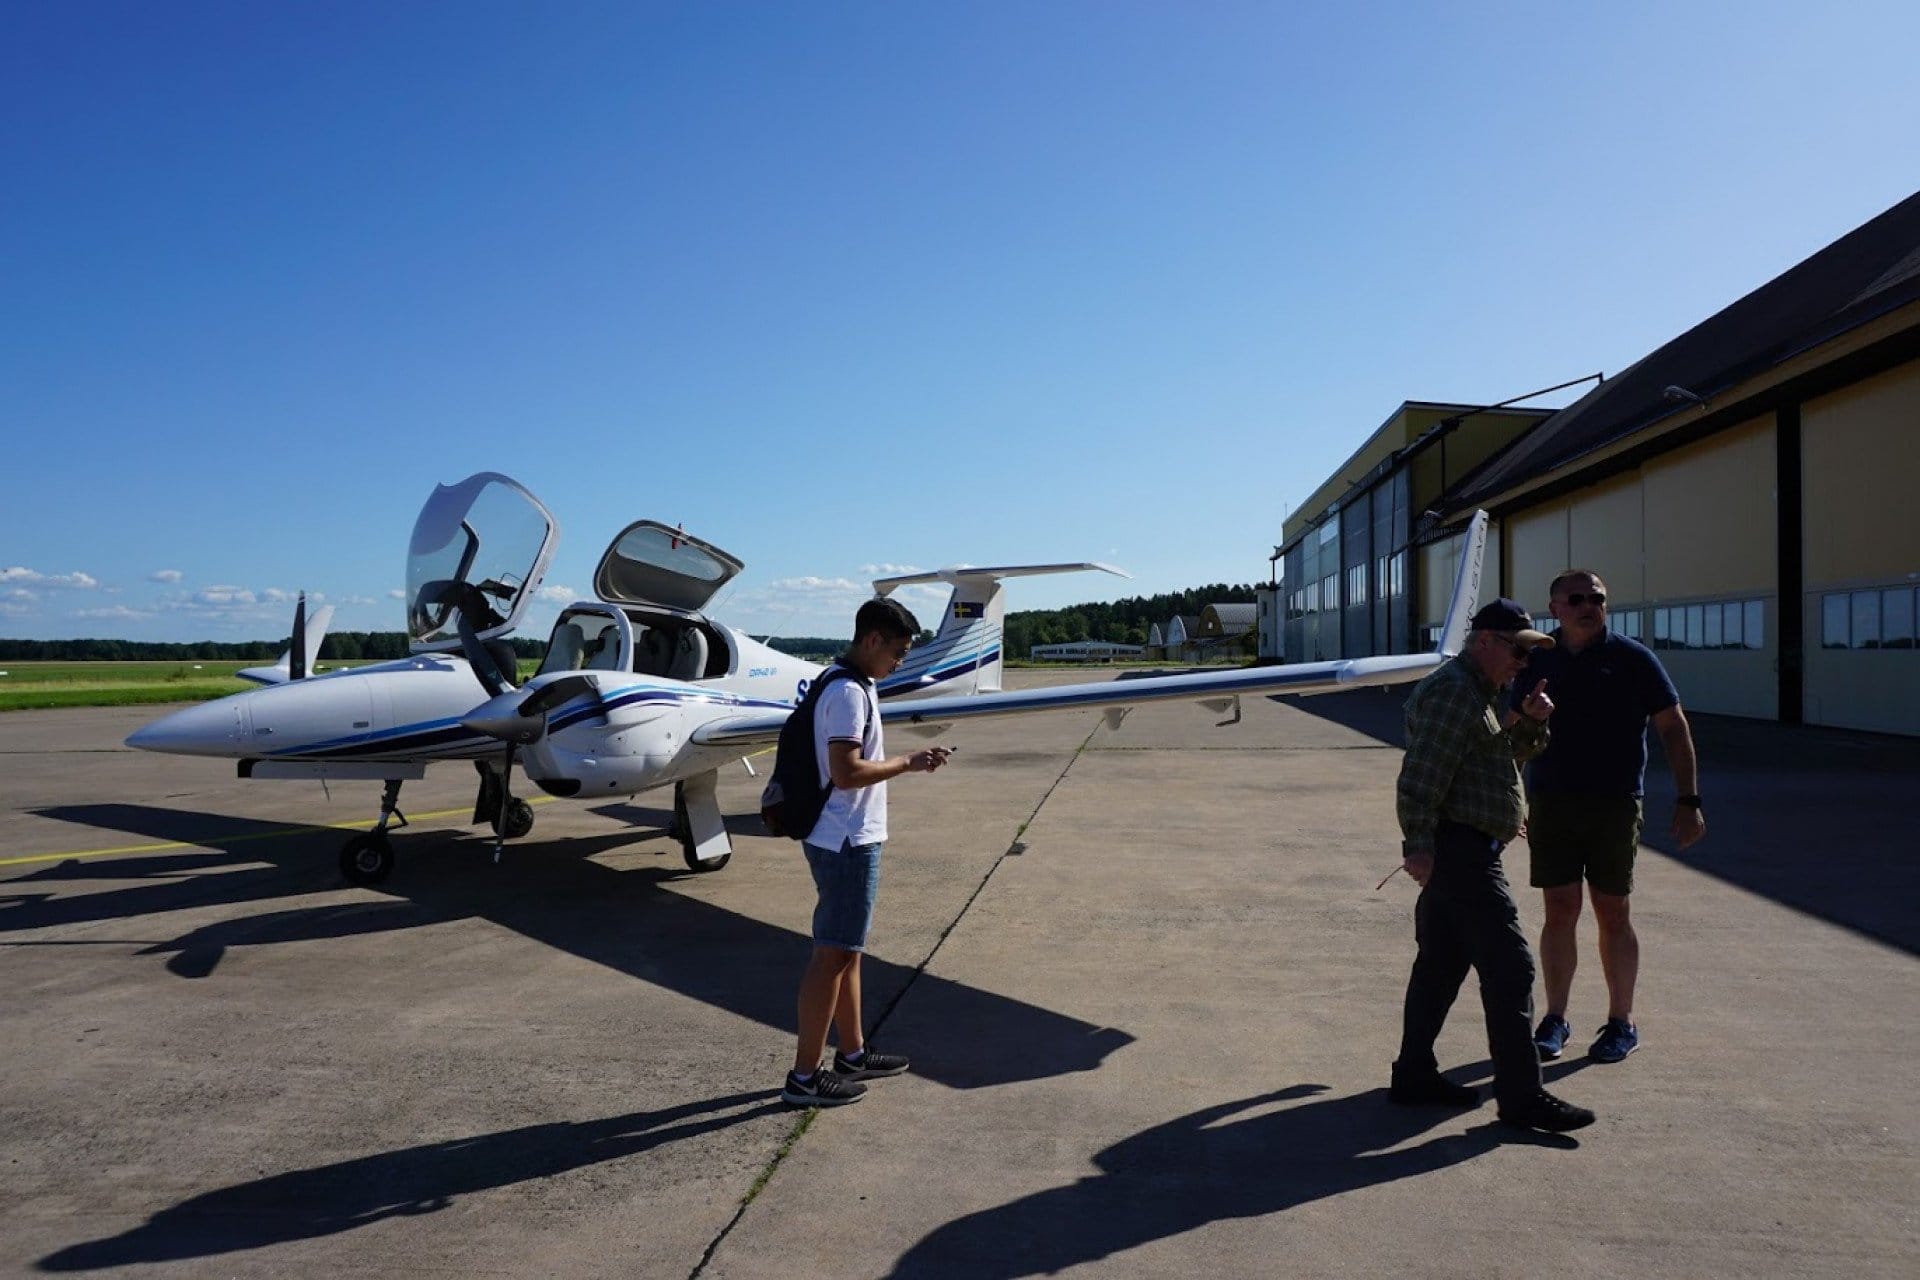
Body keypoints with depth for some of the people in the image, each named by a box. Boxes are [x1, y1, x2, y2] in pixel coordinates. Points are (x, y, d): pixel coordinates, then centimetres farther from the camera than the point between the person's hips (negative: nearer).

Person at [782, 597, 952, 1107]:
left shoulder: (854, 686, 13)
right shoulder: (848, 693, -20)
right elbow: (846, 773, -26)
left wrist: (908, 760, 11)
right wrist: (908, 763, -16)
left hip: (852, 840, 10)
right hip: (846, 844, -10)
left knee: (846, 950, 18)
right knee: (832, 955, -2)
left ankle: (853, 1053, 32)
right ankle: (804, 1077, 8)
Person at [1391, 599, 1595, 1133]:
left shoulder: (1477, 693, 21)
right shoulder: (1452, 690, -14)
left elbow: (1504, 755, 26)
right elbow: (1422, 773, -22)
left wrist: (1528, 722, 8)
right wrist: (1420, 844, -26)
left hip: (1462, 853, 11)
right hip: (1461, 849, -11)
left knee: (1442, 961, 14)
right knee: (1510, 968, -8)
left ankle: (1413, 1072, 22)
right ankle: (1522, 1096, -1)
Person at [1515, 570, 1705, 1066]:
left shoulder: (1632, 658, -1)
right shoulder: (1537, 662, 6)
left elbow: (1674, 728, 0)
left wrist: (1688, 800, -5)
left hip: (1615, 803, -2)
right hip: (1550, 803, 2)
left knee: (1612, 914, 5)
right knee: (1560, 912, 5)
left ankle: (1621, 1022, 20)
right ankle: (1555, 1020, 15)